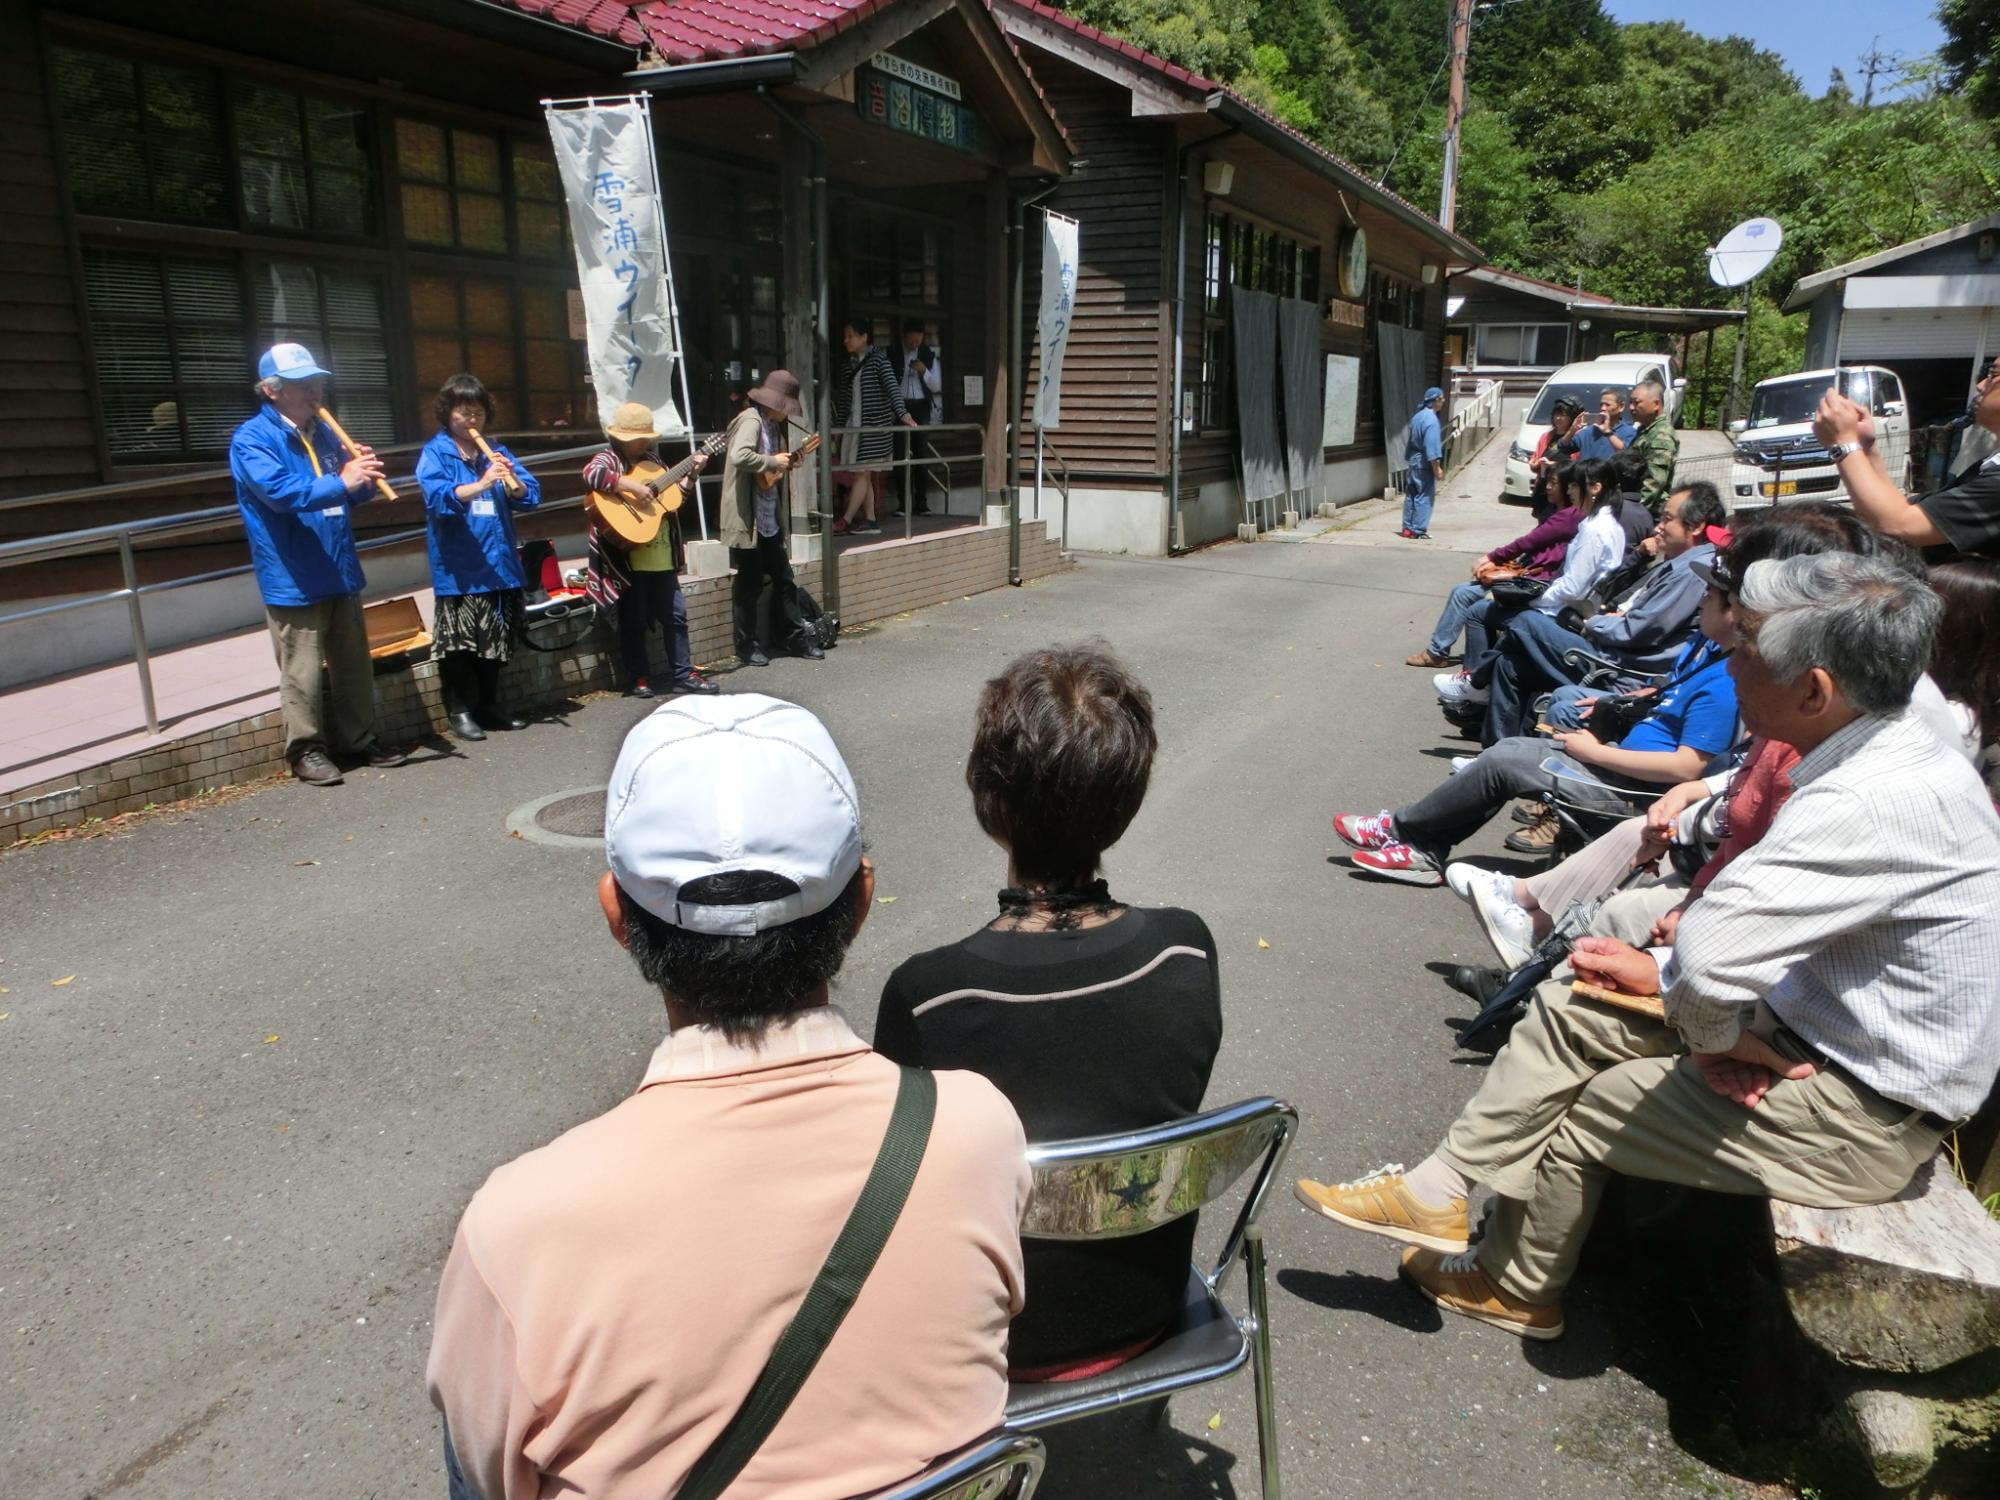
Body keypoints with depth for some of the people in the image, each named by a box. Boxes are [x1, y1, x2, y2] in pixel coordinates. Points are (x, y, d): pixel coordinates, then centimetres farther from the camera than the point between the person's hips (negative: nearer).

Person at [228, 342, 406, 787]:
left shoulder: (323, 432, 13)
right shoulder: (252, 439, -9)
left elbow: (349, 494, 19)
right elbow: (279, 491, -25)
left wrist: (364, 477, -3)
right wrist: (341, 482, -33)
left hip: (341, 573, 7)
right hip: (294, 580, -7)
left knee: (354, 665, 12)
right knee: (302, 672, -2)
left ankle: (358, 741, 23)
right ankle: (306, 750, 11)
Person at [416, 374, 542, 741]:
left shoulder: (495, 451, 12)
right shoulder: (434, 453, -1)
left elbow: (531, 495, 3)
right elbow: (438, 497, -19)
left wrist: (513, 482, -19)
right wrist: (481, 484, -34)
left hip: (499, 563, 5)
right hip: (458, 568, -4)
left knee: (496, 639, 11)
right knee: (459, 640, -2)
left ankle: (490, 703, 23)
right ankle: (460, 709, 8)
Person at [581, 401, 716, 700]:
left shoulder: (650, 460, 14)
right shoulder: (609, 458, -7)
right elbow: (591, 474, -31)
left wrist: (692, 474, 11)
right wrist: (632, 487, -29)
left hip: (661, 558, 7)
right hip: (628, 560, -7)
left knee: (675, 615, 10)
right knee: (634, 621, 2)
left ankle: (683, 674, 19)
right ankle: (638, 679, 13)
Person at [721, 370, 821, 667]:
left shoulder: (773, 424, 15)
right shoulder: (750, 420, -14)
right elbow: (739, 457, -31)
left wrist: (787, 463, 6)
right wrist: (773, 462, -20)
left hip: (770, 518, 9)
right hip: (748, 519, -9)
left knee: (784, 578, 14)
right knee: (749, 582, 1)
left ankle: (792, 636, 26)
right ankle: (748, 646, 12)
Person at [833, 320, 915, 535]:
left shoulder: (878, 359, -4)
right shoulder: (849, 366, 14)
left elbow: (892, 387, -14)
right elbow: (844, 399, 17)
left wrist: (902, 413, -26)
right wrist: (840, 427, 17)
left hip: (874, 425, -7)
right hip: (853, 425, 7)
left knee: (861, 473, -8)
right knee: (864, 475, 6)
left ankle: (845, 521, -9)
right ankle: (870, 520, 10)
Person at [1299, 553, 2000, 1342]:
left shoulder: (1882, 801, -33)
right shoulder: (1883, 758, 1)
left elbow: (1713, 947, -41)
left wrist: (1720, 1036, -20)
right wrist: (1665, 971, 2)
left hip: (1861, 1116, -9)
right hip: (1815, 1027, 9)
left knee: (1580, 1111, 1)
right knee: (1565, 1015, 3)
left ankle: (1513, 1290, 28)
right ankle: (1438, 1193, 12)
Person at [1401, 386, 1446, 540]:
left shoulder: (1417, 417, 11)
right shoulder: (1431, 419, -17)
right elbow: (1432, 447, -22)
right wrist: (1437, 468, -20)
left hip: (1412, 462, 9)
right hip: (1424, 464, -9)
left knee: (1411, 496, 11)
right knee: (1424, 497, -3)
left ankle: (1408, 528, 15)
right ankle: (1418, 531, -3)